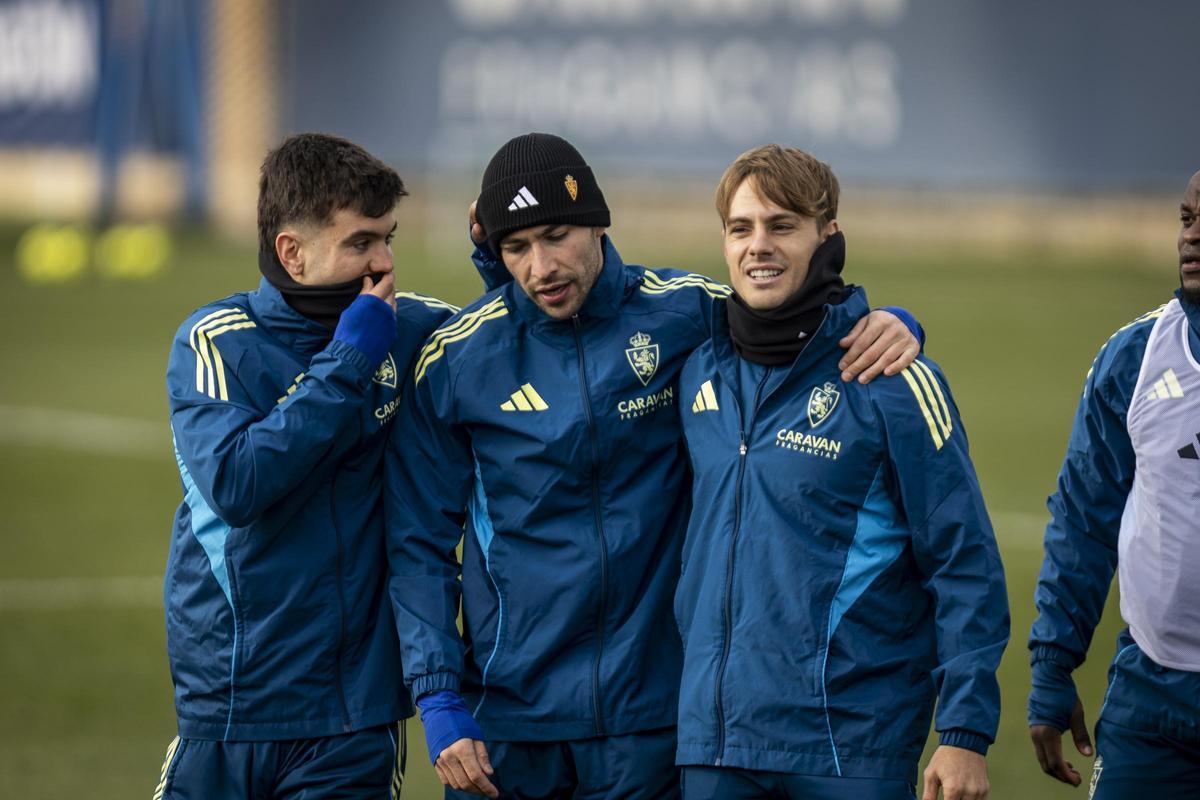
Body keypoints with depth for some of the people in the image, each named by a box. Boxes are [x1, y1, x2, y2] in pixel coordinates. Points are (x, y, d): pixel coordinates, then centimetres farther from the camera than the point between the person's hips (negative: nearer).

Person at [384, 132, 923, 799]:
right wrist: (438, 702, -7)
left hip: (652, 717, 0)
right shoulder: (454, 359, -3)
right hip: (506, 714, 0)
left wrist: (889, 325, -10)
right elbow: (421, 545, 1)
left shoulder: (685, 314, -3)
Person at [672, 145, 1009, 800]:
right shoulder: (698, 370, 9)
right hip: (712, 743, 5)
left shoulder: (893, 381, -5)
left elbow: (966, 566, -5)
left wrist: (966, 732, -11)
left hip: (851, 746, -4)